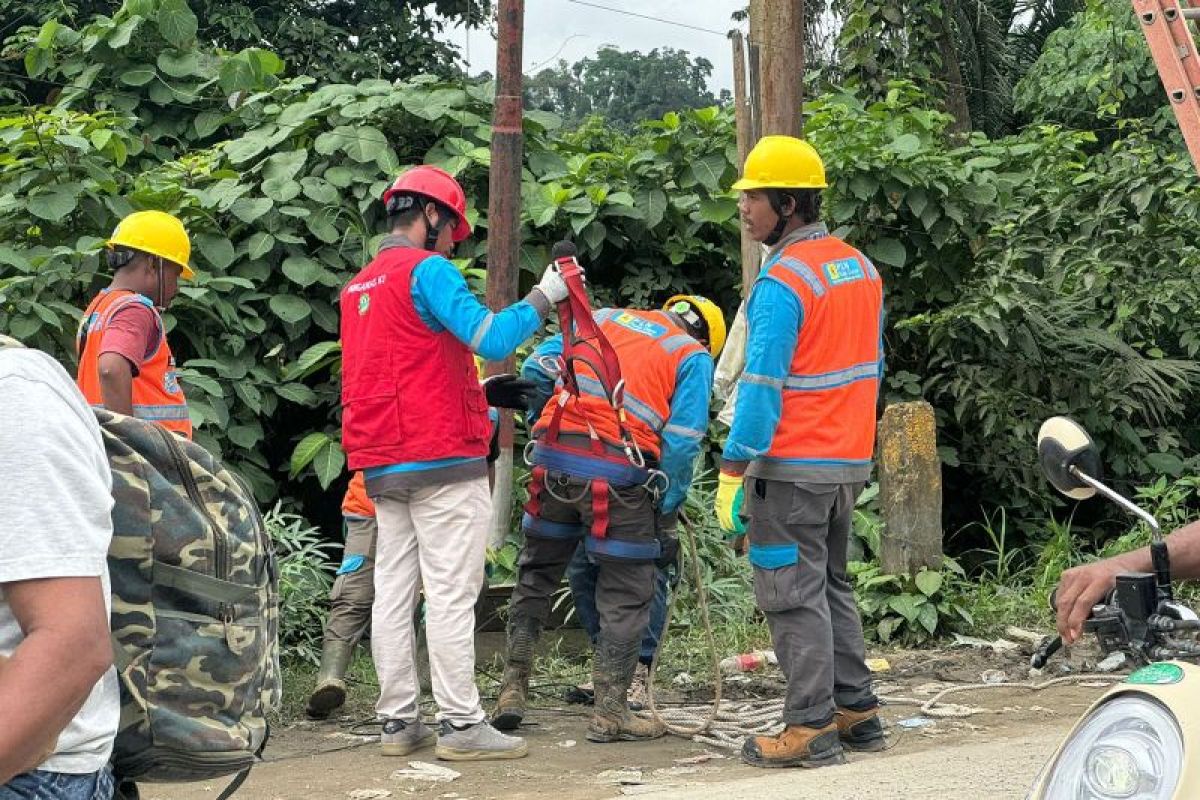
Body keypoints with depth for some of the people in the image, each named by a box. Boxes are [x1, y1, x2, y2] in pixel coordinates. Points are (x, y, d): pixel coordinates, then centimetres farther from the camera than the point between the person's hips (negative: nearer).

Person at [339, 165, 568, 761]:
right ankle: (461, 726, -5)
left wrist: (484, 394, 22)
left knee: (394, 592, 9)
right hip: (443, 462, -8)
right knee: (451, 593, -6)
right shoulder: (427, 270, -9)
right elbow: (490, 337, -21)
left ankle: (399, 722, 13)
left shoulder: (358, 286, 18)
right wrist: (543, 297, -7)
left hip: (382, 465, 9)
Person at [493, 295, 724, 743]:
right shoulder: (694, 356, 11)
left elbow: (543, 361, 14)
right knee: (625, 595, 8)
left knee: (536, 574, 20)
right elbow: (681, 443, 1)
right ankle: (610, 713, 9)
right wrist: (666, 518, 7)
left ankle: (513, 690, 21)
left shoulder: (606, 316, 24)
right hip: (618, 468, -4)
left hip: (553, 454, 4)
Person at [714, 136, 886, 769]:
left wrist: (731, 475, -18)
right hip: (849, 462, 9)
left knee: (793, 597, -1)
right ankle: (857, 711, 22)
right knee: (831, 586, 19)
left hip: (791, 467, -9)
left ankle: (812, 729, 1)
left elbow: (762, 388, -21)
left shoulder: (782, 282, -17)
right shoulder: (861, 268, 10)